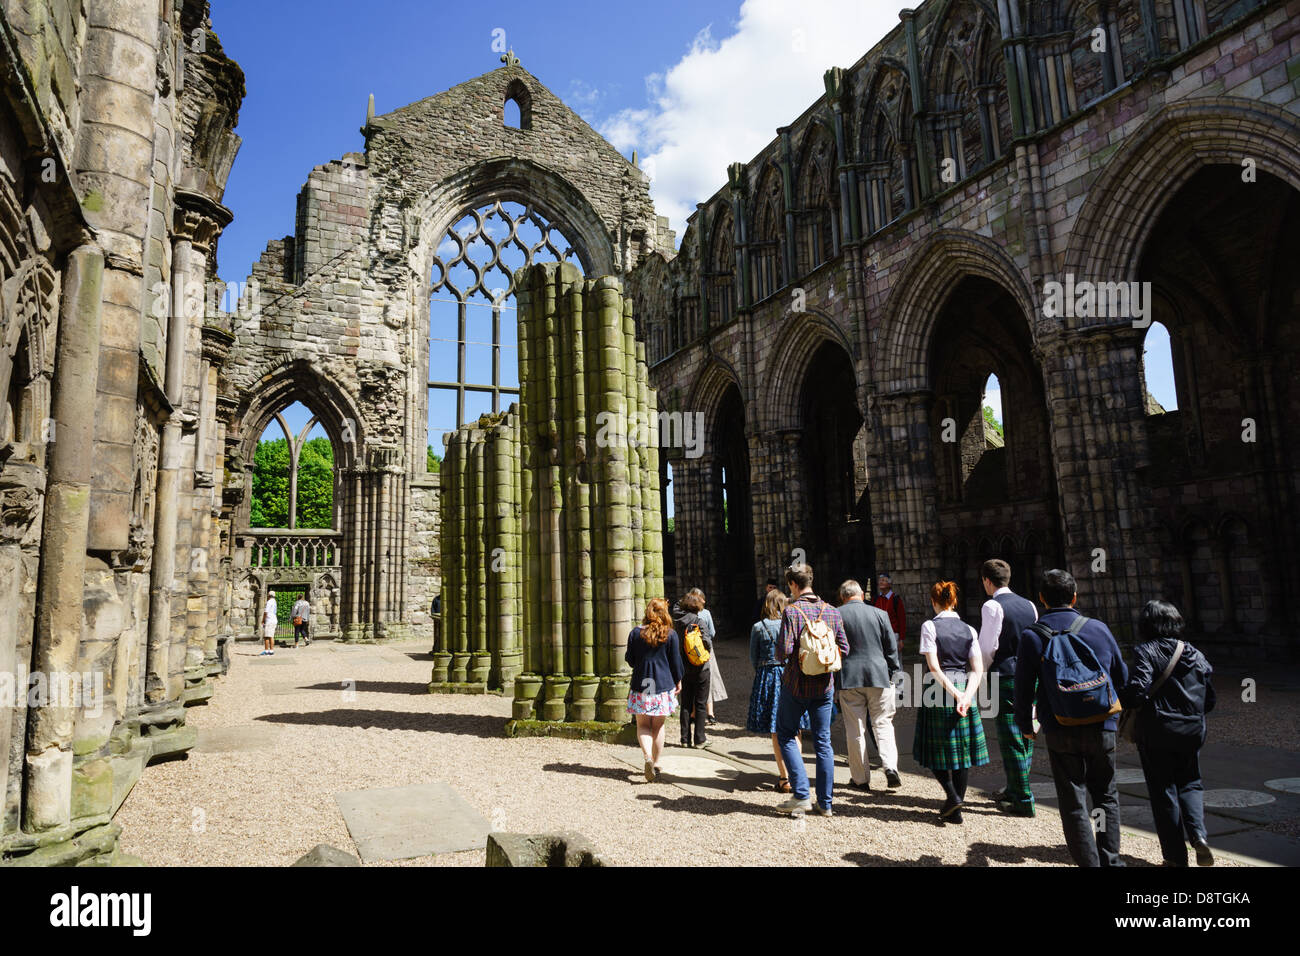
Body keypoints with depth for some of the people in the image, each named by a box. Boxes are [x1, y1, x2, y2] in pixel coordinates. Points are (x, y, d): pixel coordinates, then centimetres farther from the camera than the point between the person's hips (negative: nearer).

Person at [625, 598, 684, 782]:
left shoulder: (635, 633, -3)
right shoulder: (671, 634, -4)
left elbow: (630, 660, 3)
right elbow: (676, 661, 0)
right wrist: (678, 681, 14)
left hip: (641, 684, 0)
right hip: (664, 685, 0)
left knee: (643, 725, 7)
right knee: (658, 726, 13)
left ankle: (648, 757, -16)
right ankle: (656, 763, 19)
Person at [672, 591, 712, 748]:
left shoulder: (678, 618, -1)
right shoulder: (697, 620, -16)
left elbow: (676, 605, 19)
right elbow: (705, 640, -22)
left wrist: (686, 599, 14)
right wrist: (710, 647, -4)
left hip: (684, 668, 5)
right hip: (700, 668, -5)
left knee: (686, 704, 12)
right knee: (700, 704, 5)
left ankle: (685, 738, 16)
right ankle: (699, 739, 9)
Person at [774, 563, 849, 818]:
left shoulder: (791, 611, -13)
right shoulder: (832, 611, 2)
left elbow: (785, 650, -20)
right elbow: (844, 649, 4)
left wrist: (779, 655, 2)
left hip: (796, 684, -4)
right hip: (824, 685, 5)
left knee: (786, 736, 11)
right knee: (823, 741, 11)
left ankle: (801, 795, 4)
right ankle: (825, 802, 16)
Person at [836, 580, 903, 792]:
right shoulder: (880, 614, 1)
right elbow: (891, 647, 4)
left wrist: (831, 677, 9)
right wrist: (893, 674, 15)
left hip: (848, 678, -1)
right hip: (878, 676, 1)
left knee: (855, 729, 7)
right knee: (883, 723, 12)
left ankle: (861, 778, 13)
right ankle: (890, 766, -5)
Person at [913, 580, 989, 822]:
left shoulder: (930, 626, -7)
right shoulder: (969, 630, 6)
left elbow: (934, 667, -14)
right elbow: (977, 669, -1)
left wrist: (955, 693, -12)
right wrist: (966, 696, -8)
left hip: (937, 692, -4)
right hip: (965, 690, 4)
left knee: (936, 748, 11)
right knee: (961, 749, 10)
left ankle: (952, 796, -4)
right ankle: (955, 810, 14)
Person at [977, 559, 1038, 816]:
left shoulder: (992, 606, -11)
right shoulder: (1029, 605, 10)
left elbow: (987, 647, -12)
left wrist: (982, 671, 5)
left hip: (1006, 678, -7)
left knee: (1011, 740, 0)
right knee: (1026, 736, 16)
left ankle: (1023, 801, 4)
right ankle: (1014, 789, 29)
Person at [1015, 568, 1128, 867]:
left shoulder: (1032, 637, -6)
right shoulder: (1098, 628, 0)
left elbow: (1024, 688, -4)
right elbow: (1121, 677, 11)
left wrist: (1025, 724, 12)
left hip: (1060, 732, -2)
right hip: (1102, 728, 2)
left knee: (1074, 803, 7)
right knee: (1106, 795, 19)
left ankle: (1090, 862, 7)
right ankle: (1109, 859, 21)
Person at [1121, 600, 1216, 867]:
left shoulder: (1145, 651, -11)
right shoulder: (1195, 654, 5)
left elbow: (1138, 691, -23)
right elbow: (1209, 701, 8)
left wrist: (1121, 703, -3)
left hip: (1156, 733, -4)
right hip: (1191, 733, 4)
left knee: (1163, 793, 6)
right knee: (1190, 784, 21)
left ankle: (1176, 857, 10)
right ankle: (1198, 833, -3)